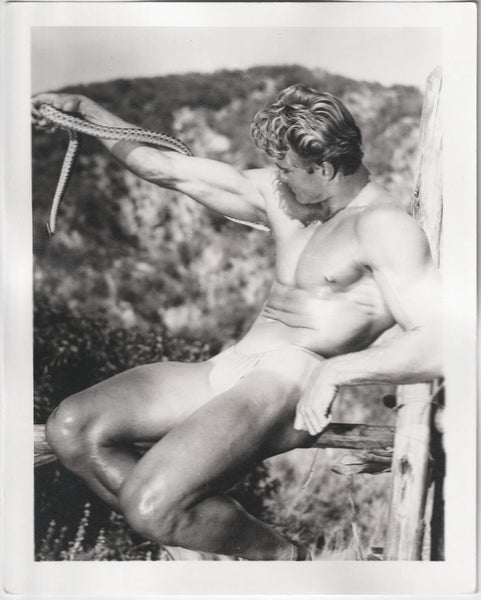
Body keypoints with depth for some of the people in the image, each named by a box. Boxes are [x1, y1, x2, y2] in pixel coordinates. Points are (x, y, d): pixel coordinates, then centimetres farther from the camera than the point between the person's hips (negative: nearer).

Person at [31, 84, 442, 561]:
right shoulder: (278, 196, 18)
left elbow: (438, 345, -16)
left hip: (292, 380, -8)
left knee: (152, 508, -25)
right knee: (70, 427, -6)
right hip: (228, 369, 8)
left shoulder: (383, 226, -5)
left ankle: (281, 556, 3)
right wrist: (85, 109, 19)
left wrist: (335, 369, -22)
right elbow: (171, 171, 20)